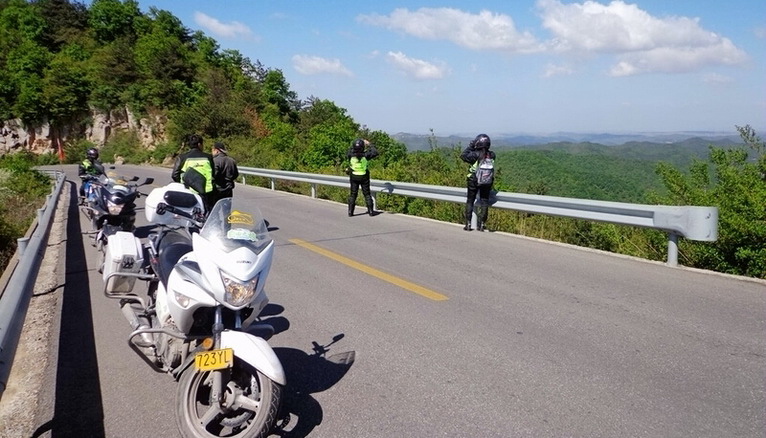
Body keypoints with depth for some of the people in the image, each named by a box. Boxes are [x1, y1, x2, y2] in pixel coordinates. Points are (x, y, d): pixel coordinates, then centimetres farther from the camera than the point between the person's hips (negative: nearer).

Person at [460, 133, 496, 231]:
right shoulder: (492, 155, -7)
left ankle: (468, 224, 11)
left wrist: (470, 145, -5)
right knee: (484, 202, 13)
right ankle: (481, 224, 13)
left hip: (473, 181, -2)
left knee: (470, 201, 11)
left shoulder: (475, 154, -19)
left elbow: (463, 156, -10)